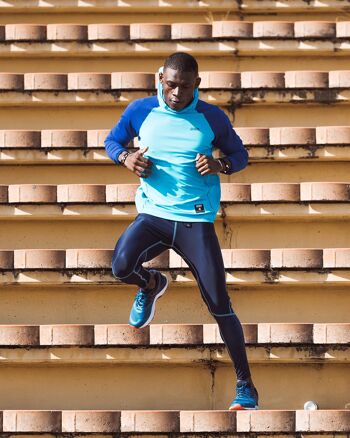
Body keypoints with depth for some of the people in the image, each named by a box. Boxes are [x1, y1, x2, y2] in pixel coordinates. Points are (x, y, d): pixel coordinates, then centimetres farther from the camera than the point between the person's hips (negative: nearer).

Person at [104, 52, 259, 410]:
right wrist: (126, 158, -8)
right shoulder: (140, 111, 0)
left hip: (196, 219, -1)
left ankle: (245, 386, 6)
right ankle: (151, 285, 10)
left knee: (219, 305, -6)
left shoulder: (212, 118, -3)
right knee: (122, 266, -29)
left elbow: (240, 154, 10)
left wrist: (220, 165, -14)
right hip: (152, 213, 1)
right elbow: (112, 141, 15)